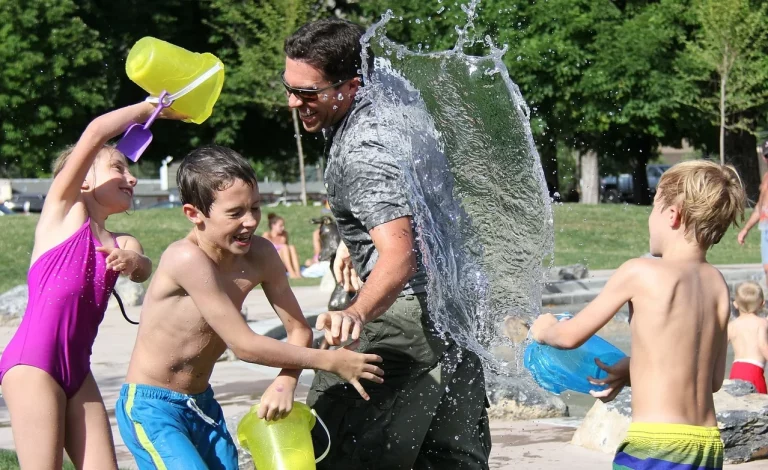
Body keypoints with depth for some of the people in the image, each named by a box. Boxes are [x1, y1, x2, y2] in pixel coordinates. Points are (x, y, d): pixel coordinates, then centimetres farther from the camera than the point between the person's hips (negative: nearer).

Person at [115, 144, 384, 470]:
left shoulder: (260, 255, -6)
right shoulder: (187, 259, -26)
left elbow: (298, 330, 1)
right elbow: (244, 345, -25)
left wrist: (284, 383, -20)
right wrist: (330, 361, -18)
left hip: (202, 404, 7)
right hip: (151, 408, -7)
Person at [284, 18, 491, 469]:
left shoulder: (364, 150, -23)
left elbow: (401, 256, -36)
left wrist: (357, 312, -51)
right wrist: (355, 241, 31)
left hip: (410, 310, -11)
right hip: (454, 309, 11)